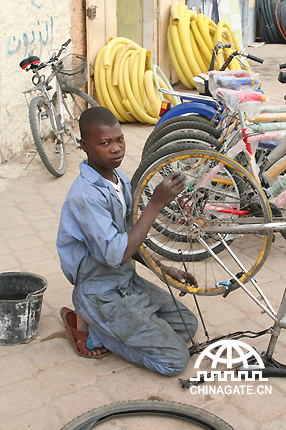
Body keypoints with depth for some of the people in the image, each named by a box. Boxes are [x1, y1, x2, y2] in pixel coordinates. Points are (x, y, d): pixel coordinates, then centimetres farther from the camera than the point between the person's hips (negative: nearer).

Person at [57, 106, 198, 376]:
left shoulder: (120, 180, 1)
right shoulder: (86, 196, -27)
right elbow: (116, 255, -32)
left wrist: (164, 269, 4)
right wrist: (156, 204, -31)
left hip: (129, 282, 9)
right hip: (102, 294, -8)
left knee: (187, 325, 17)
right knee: (175, 361, -7)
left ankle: (104, 326, 13)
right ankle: (89, 327, 2)